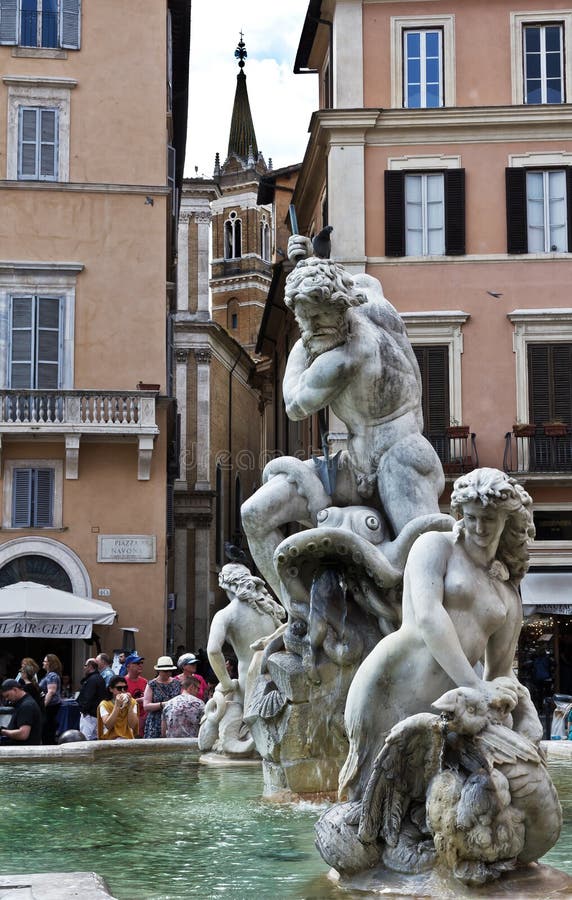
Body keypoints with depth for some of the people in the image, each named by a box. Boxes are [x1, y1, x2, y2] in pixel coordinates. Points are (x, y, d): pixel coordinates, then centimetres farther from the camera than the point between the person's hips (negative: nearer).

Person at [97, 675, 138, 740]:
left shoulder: (132, 702, 7)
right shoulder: (105, 704, 0)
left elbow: (132, 725, -5)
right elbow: (108, 725, -15)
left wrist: (129, 705, -13)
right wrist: (117, 705, -19)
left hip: (128, 739, 2)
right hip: (110, 739, -2)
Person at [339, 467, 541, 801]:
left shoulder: (509, 592, 20)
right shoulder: (436, 545, 5)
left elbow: (501, 673, 19)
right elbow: (427, 617, -12)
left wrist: (525, 708, -4)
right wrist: (475, 687, -21)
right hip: (389, 689, -5)